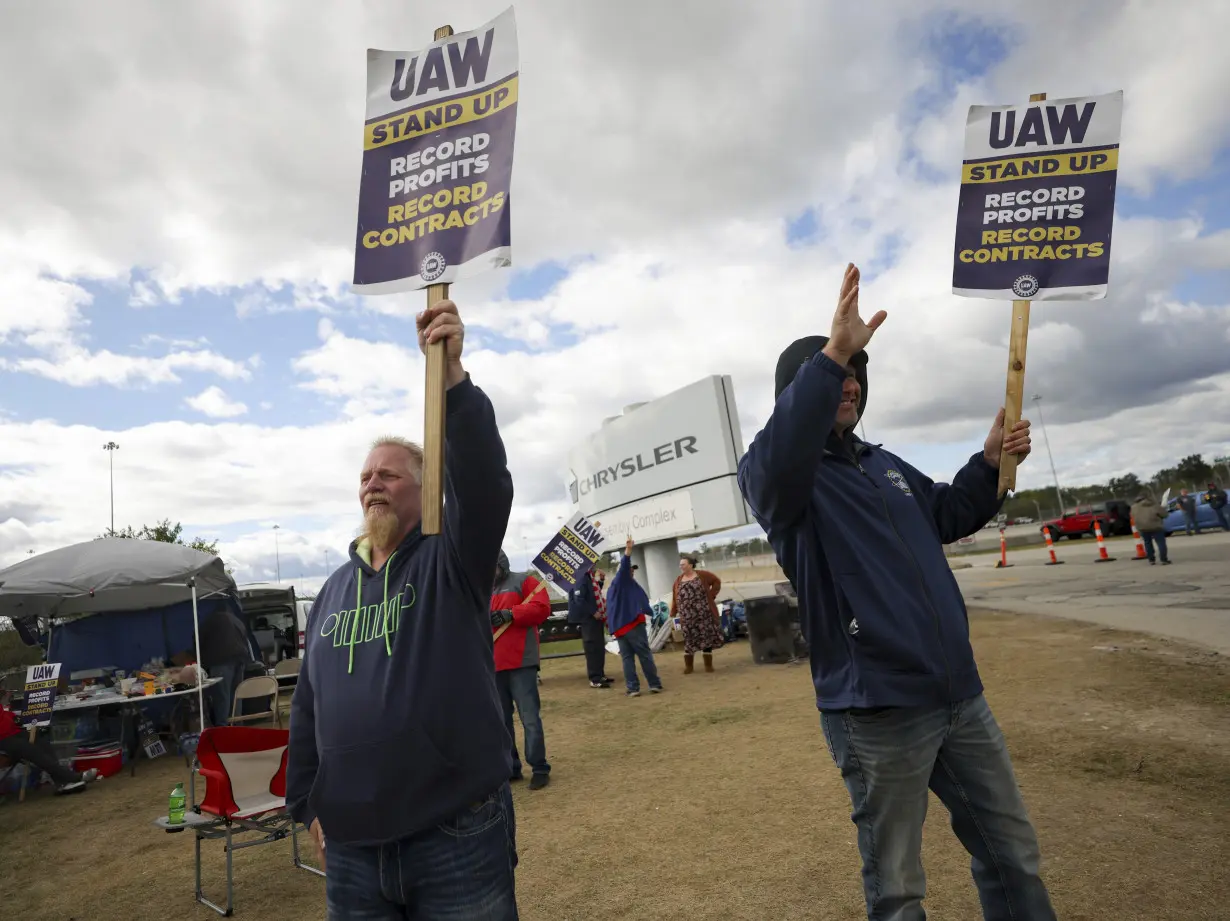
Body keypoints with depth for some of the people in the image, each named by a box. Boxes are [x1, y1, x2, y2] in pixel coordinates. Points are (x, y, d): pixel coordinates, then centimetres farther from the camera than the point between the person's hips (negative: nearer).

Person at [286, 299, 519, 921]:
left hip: (459, 837, -4)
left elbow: (484, 480, -26)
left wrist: (452, 377, -35)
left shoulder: (453, 560, -6)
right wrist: (307, 804, 16)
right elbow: (308, 707, 16)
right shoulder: (334, 589, 10)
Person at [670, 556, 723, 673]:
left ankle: (708, 664, 14)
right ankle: (688, 665, 13)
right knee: (689, 639, 5)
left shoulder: (703, 575, -1)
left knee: (707, 637, 4)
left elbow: (716, 582, 6)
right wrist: (673, 613, 2)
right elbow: (675, 597, 7)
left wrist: (711, 595, -3)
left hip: (704, 613, -2)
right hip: (687, 616, 2)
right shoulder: (678, 579, 7)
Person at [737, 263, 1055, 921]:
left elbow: (947, 518, 28)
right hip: (877, 713, -7)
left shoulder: (884, 464, 16)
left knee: (1013, 854, 20)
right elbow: (774, 462, -35)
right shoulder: (772, 474, -10)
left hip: (961, 695, 7)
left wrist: (989, 463, 11)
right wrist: (831, 354, -41)